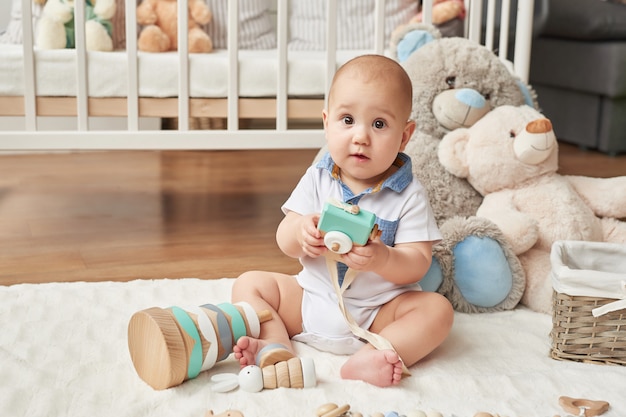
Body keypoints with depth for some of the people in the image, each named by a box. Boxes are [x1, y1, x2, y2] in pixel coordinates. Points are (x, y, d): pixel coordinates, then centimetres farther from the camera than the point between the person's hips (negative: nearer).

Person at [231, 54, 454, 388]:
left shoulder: (408, 195, -10)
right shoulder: (317, 179, -1)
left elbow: (418, 263, -15)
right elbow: (284, 242, -2)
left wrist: (382, 260, -37)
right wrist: (300, 233, -27)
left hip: (378, 311, -3)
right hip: (310, 300, 3)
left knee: (438, 309, -24)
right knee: (249, 284, -6)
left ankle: (366, 358, -40)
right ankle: (277, 344, -26)